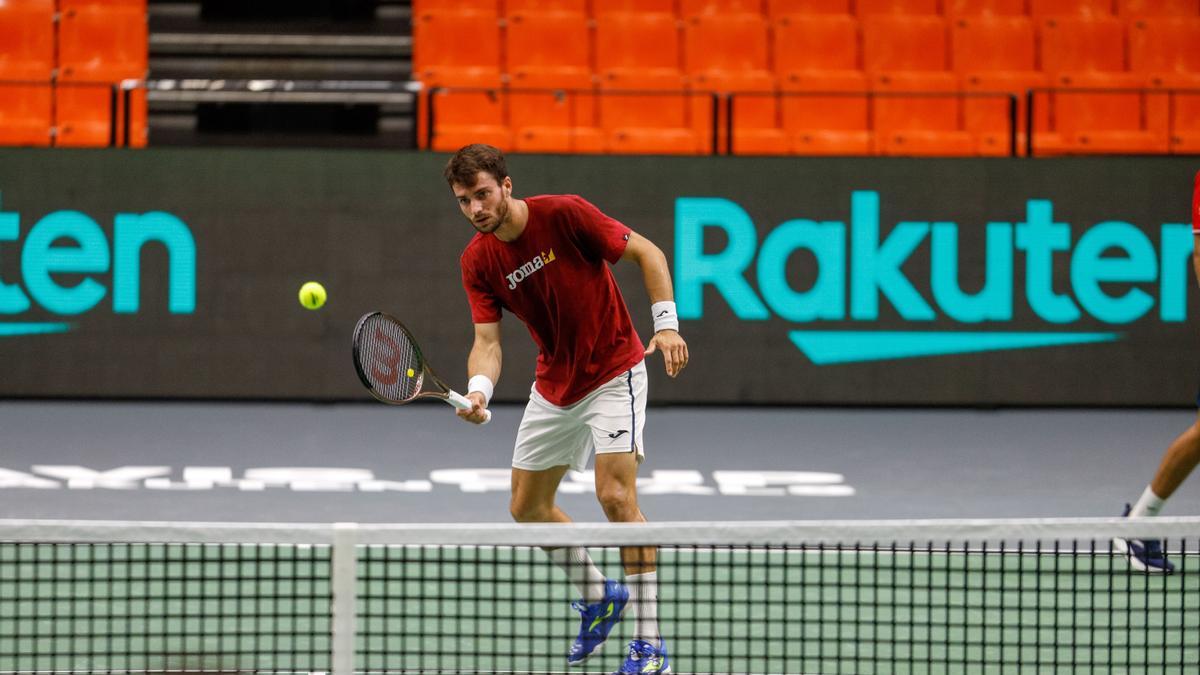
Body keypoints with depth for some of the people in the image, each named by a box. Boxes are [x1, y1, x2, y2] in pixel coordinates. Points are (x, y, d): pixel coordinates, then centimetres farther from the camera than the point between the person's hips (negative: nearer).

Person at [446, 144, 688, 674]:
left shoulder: (564, 214, -20)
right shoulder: (477, 261, -7)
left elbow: (645, 252, -12)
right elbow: (487, 339, -11)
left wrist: (667, 324, -22)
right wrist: (478, 390, -32)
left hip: (613, 371, -6)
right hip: (554, 386, 6)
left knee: (615, 496, -20)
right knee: (527, 508, 10)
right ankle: (598, 597, 36)